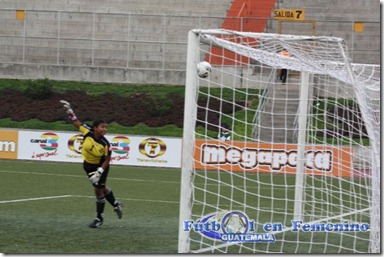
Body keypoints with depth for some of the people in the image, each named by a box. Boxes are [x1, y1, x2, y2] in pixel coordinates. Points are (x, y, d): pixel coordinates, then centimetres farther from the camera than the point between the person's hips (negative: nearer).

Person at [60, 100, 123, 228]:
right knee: (102, 187, 19)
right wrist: (69, 110, -16)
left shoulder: (105, 144, -28)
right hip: (88, 165, 4)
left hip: (101, 166, -4)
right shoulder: (88, 132, -22)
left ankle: (99, 217, 17)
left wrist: (99, 172, -27)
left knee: (99, 189, 1)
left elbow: (107, 160, -21)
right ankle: (116, 204, 45)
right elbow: (76, 122, -10)